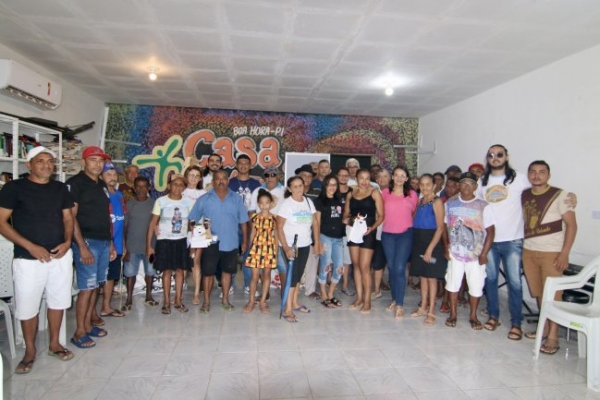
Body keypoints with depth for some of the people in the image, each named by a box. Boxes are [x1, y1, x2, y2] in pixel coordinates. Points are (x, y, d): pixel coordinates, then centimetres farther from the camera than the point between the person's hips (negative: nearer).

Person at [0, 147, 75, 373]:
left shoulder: (60, 188, 7)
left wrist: (67, 242, -6)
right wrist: (31, 246, -16)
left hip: (60, 255, 4)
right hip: (28, 258, -3)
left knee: (58, 300, 12)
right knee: (27, 306, 5)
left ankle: (54, 344, 29)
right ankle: (30, 351, 25)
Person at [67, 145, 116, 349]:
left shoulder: (102, 185, 16)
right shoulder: (75, 183, -7)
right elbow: (71, 217, -12)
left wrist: (111, 243, 16)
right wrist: (82, 246, -17)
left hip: (104, 242, 7)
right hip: (86, 242, -7)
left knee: (95, 286, 12)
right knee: (87, 288, -4)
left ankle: (88, 323, 23)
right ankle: (79, 332, 6)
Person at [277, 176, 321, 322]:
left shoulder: (308, 201, 3)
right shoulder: (286, 204, -12)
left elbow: (314, 222, 7)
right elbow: (279, 227, -14)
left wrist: (317, 242, 3)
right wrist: (286, 247, -21)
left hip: (305, 244, 5)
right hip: (290, 245, -5)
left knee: (299, 274, 14)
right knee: (293, 274, -5)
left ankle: (295, 303, 29)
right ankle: (287, 309, 3)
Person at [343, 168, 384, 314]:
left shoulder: (375, 193, -2)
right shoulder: (351, 194, 11)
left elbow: (381, 215, -5)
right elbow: (346, 213, 14)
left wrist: (372, 227, -19)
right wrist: (347, 220, -9)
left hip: (368, 233, -4)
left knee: (364, 267, -6)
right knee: (356, 265, 10)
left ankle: (367, 300, 6)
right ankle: (359, 297, 22)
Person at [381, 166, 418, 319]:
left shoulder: (412, 194, 1)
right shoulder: (385, 193, 2)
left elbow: (415, 213, 12)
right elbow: (380, 213, 14)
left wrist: (407, 224, 3)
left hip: (405, 234, -2)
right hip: (387, 234, 2)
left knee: (399, 268, -9)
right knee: (391, 267, 9)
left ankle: (400, 305, 0)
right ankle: (394, 299, 25)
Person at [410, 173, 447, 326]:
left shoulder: (437, 201, -9)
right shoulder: (420, 201, 12)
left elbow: (440, 228, -14)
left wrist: (430, 248, -19)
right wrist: (416, 242, 2)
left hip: (431, 241, -6)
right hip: (418, 241, 6)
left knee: (431, 277, 1)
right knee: (422, 276, 13)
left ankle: (431, 312, 10)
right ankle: (423, 307, 24)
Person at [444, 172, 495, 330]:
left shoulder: (483, 206, -6)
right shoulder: (450, 204, 1)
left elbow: (490, 231, -7)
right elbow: (445, 227, 5)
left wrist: (484, 254, -11)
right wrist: (446, 247, -1)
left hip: (476, 254, -1)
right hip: (455, 252, 2)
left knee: (476, 286, 6)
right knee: (453, 283, 9)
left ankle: (473, 316, 24)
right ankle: (453, 314, 25)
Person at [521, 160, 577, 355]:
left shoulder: (559, 195, -6)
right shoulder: (523, 196, 8)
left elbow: (571, 225, -7)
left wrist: (564, 253, -13)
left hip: (552, 253, -4)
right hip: (528, 251, 4)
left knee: (553, 295, -2)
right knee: (539, 293, 12)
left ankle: (553, 337, 5)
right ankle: (544, 327, 26)